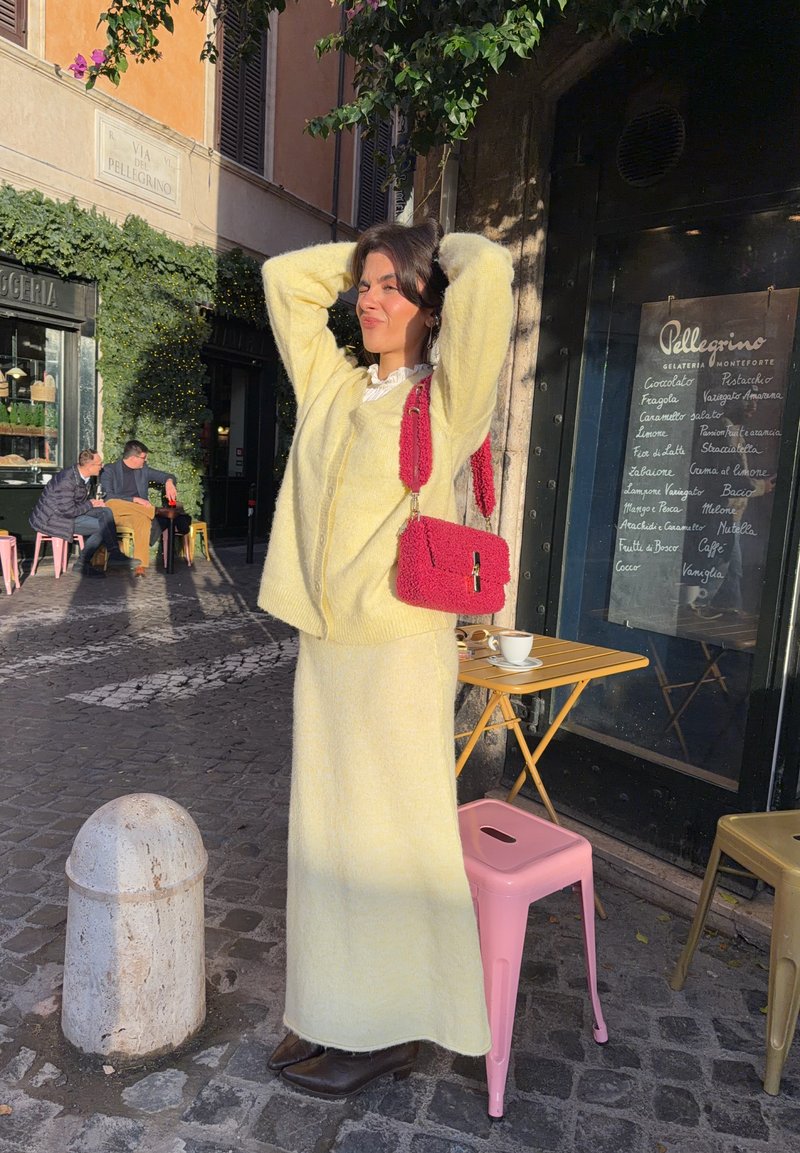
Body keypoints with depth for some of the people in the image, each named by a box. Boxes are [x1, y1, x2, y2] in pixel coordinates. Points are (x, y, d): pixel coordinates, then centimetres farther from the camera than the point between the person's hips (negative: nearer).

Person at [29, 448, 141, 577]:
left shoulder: (85, 476, 2)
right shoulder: (67, 480, -27)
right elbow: (68, 511, -26)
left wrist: (95, 501, -1)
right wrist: (90, 504, -13)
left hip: (67, 510, 9)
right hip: (52, 517, -9)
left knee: (106, 512, -7)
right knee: (101, 526, -19)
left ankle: (114, 555, -8)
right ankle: (82, 564, -6)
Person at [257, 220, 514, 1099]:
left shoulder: (446, 400, -4)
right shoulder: (331, 388, 11)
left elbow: (489, 270, -16)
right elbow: (285, 277, 19)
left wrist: (432, 253, 4)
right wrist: (363, 258, 16)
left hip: (401, 648, -6)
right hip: (322, 643, 6)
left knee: (392, 837, 6)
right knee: (323, 833, 15)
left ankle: (392, 1027, 26)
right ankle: (333, 1014, 34)